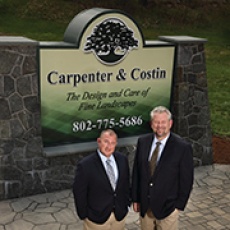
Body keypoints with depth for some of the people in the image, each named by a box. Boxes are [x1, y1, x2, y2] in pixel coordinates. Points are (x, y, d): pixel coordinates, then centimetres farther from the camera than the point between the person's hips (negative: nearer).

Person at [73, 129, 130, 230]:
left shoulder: (122, 159, -3)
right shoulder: (85, 165, -18)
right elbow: (79, 194, -11)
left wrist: (127, 204, 9)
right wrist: (84, 216, -7)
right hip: (96, 219, -4)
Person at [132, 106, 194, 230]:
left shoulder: (183, 147, -14)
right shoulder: (142, 142, -2)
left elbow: (186, 180, -8)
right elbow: (136, 171, 5)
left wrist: (179, 206, -6)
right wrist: (135, 199, 6)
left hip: (168, 208, -3)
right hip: (144, 206, 4)